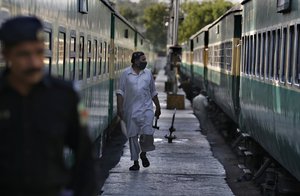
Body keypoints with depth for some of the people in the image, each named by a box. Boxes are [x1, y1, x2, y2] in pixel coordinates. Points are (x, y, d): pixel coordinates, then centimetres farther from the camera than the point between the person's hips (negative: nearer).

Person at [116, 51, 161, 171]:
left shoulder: (148, 73, 9)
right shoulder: (126, 74, 1)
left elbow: (153, 92, 16)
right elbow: (120, 92, -1)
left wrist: (158, 107, 16)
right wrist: (120, 108, -9)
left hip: (146, 108, 1)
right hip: (131, 110, -1)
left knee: (147, 133, -12)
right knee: (132, 136, 4)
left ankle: (143, 154, 15)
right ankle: (135, 162, 13)